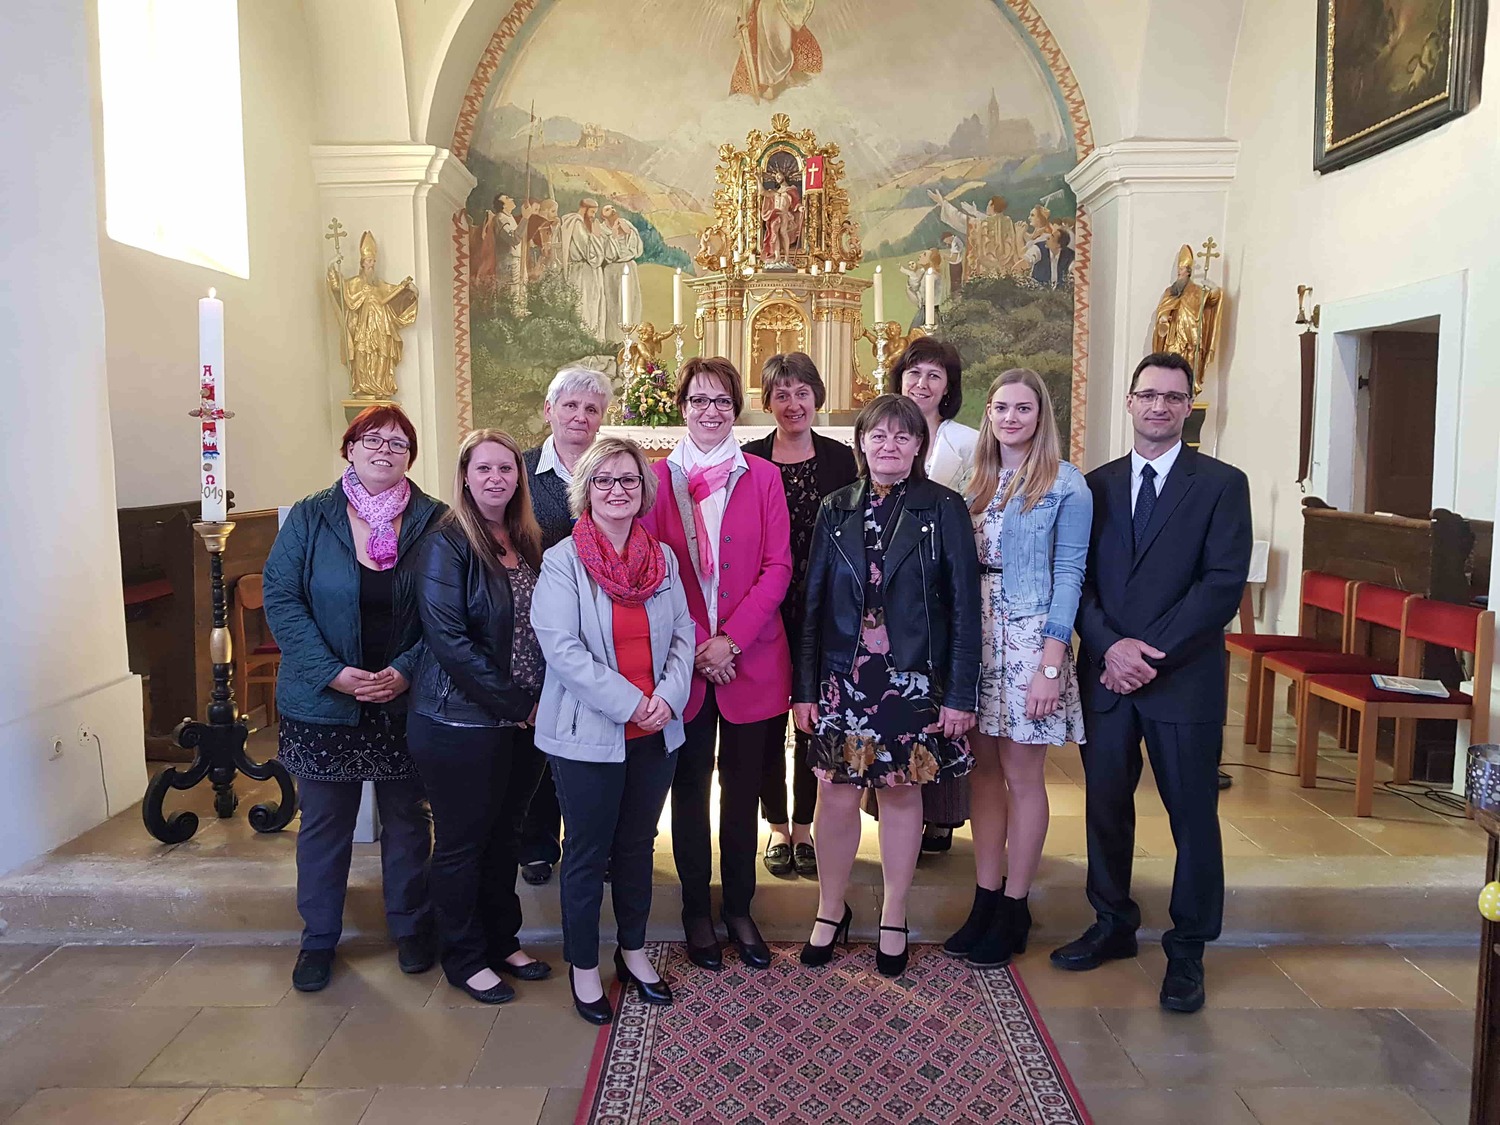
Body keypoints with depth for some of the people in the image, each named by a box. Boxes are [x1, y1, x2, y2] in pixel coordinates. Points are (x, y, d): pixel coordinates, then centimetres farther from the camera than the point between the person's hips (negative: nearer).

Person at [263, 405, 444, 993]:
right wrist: (332, 673, -17)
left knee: (407, 819, 14)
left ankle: (411, 929, 33)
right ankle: (318, 939, 31)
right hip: (323, 703, 0)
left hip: (405, 700, 0)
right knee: (323, 824, 13)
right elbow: (280, 598, -7)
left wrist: (406, 670, -17)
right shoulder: (309, 517, -3)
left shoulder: (433, 521, -4)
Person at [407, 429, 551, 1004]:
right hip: (462, 722, -6)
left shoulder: (528, 542, 8)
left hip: (524, 719, 6)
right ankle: (464, 959, 26)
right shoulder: (447, 544, -12)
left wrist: (540, 698, -1)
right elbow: (449, 640, -18)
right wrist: (515, 702, -16)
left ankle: (502, 942, 35)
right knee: (462, 842, 8)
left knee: (503, 833, 18)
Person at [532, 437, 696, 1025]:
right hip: (588, 734, -4)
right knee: (588, 854, 9)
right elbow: (561, 649, -17)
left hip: (655, 733, 4)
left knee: (638, 845, 18)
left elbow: (683, 635, 4)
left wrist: (669, 696, -12)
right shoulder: (563, 561, -9)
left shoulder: (662, 558, 5)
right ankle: (583, 966, 27)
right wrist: (629, 702, -19)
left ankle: (634, 951, 36)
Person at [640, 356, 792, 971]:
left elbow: (778, 566, -2)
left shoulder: (763, 477, 4)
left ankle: (739, 909, 24)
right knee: (690, 786, 9)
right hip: (682, 661, 0)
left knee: (742, 785, 9)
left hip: (751, 660, 1)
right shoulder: (658, 477, 3)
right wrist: (695, 646, -10)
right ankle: (696, 911, 23)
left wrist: (731, 638, -12)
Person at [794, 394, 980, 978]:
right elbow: (813, 602, 5)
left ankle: (893, 920, 27)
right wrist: (805, 687, 1)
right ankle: (831, 911, 27)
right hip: (842, 677, 2)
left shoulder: (943, 508, -2)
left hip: (914, 677, -1)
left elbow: (964, 605, -4)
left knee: (902, 793, 9)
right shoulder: (836, 509, 5)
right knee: (836, 794, 6)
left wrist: (961, 693, -8)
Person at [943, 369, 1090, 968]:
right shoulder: (978, 483, 12)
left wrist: (1051, 664, -14)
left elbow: (1068, 574, -8)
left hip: (1029, 638, -5)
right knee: (982, 768, 9)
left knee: (1022, 775, 3)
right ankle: (985, 901, 21)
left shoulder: (1065, 484, -4)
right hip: (974, 635, 5)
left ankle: (1013, 911, 17)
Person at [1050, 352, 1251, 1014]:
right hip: (1105, 675, 3)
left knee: (1192, 816, 6)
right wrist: (1110, 647, -12)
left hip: (1184, 680, -3)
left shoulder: (1222, 484, 0)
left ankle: (1186, 949, 22)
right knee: (1105, 805, 13)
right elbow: (1078, 579, 4)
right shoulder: (1097, 485, 10)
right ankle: (1113, 924, 31)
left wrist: (1151, 654, -15)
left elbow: (1223, 583, -9)